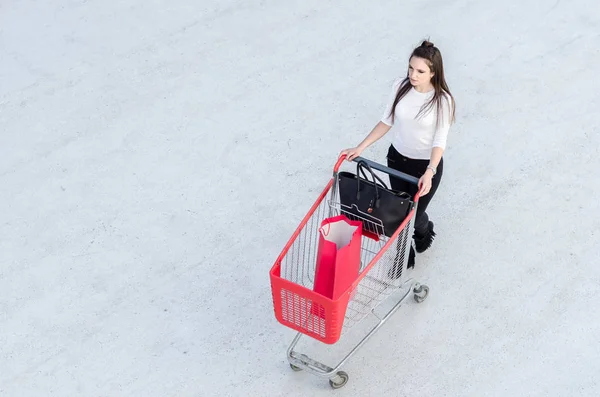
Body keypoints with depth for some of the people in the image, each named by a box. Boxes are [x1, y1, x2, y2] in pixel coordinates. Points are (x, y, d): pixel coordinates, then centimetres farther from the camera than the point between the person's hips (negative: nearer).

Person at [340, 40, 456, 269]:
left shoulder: (442, 100, -24)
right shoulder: (401, 87, -13)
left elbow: (440, 141, -21)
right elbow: (387, 121, -3)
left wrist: (429, 173, -35)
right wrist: (360, 148, -8)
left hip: (426, 164, -4)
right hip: (397, 158, 4)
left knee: (415, 212, 9)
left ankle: (424, 230, 47)